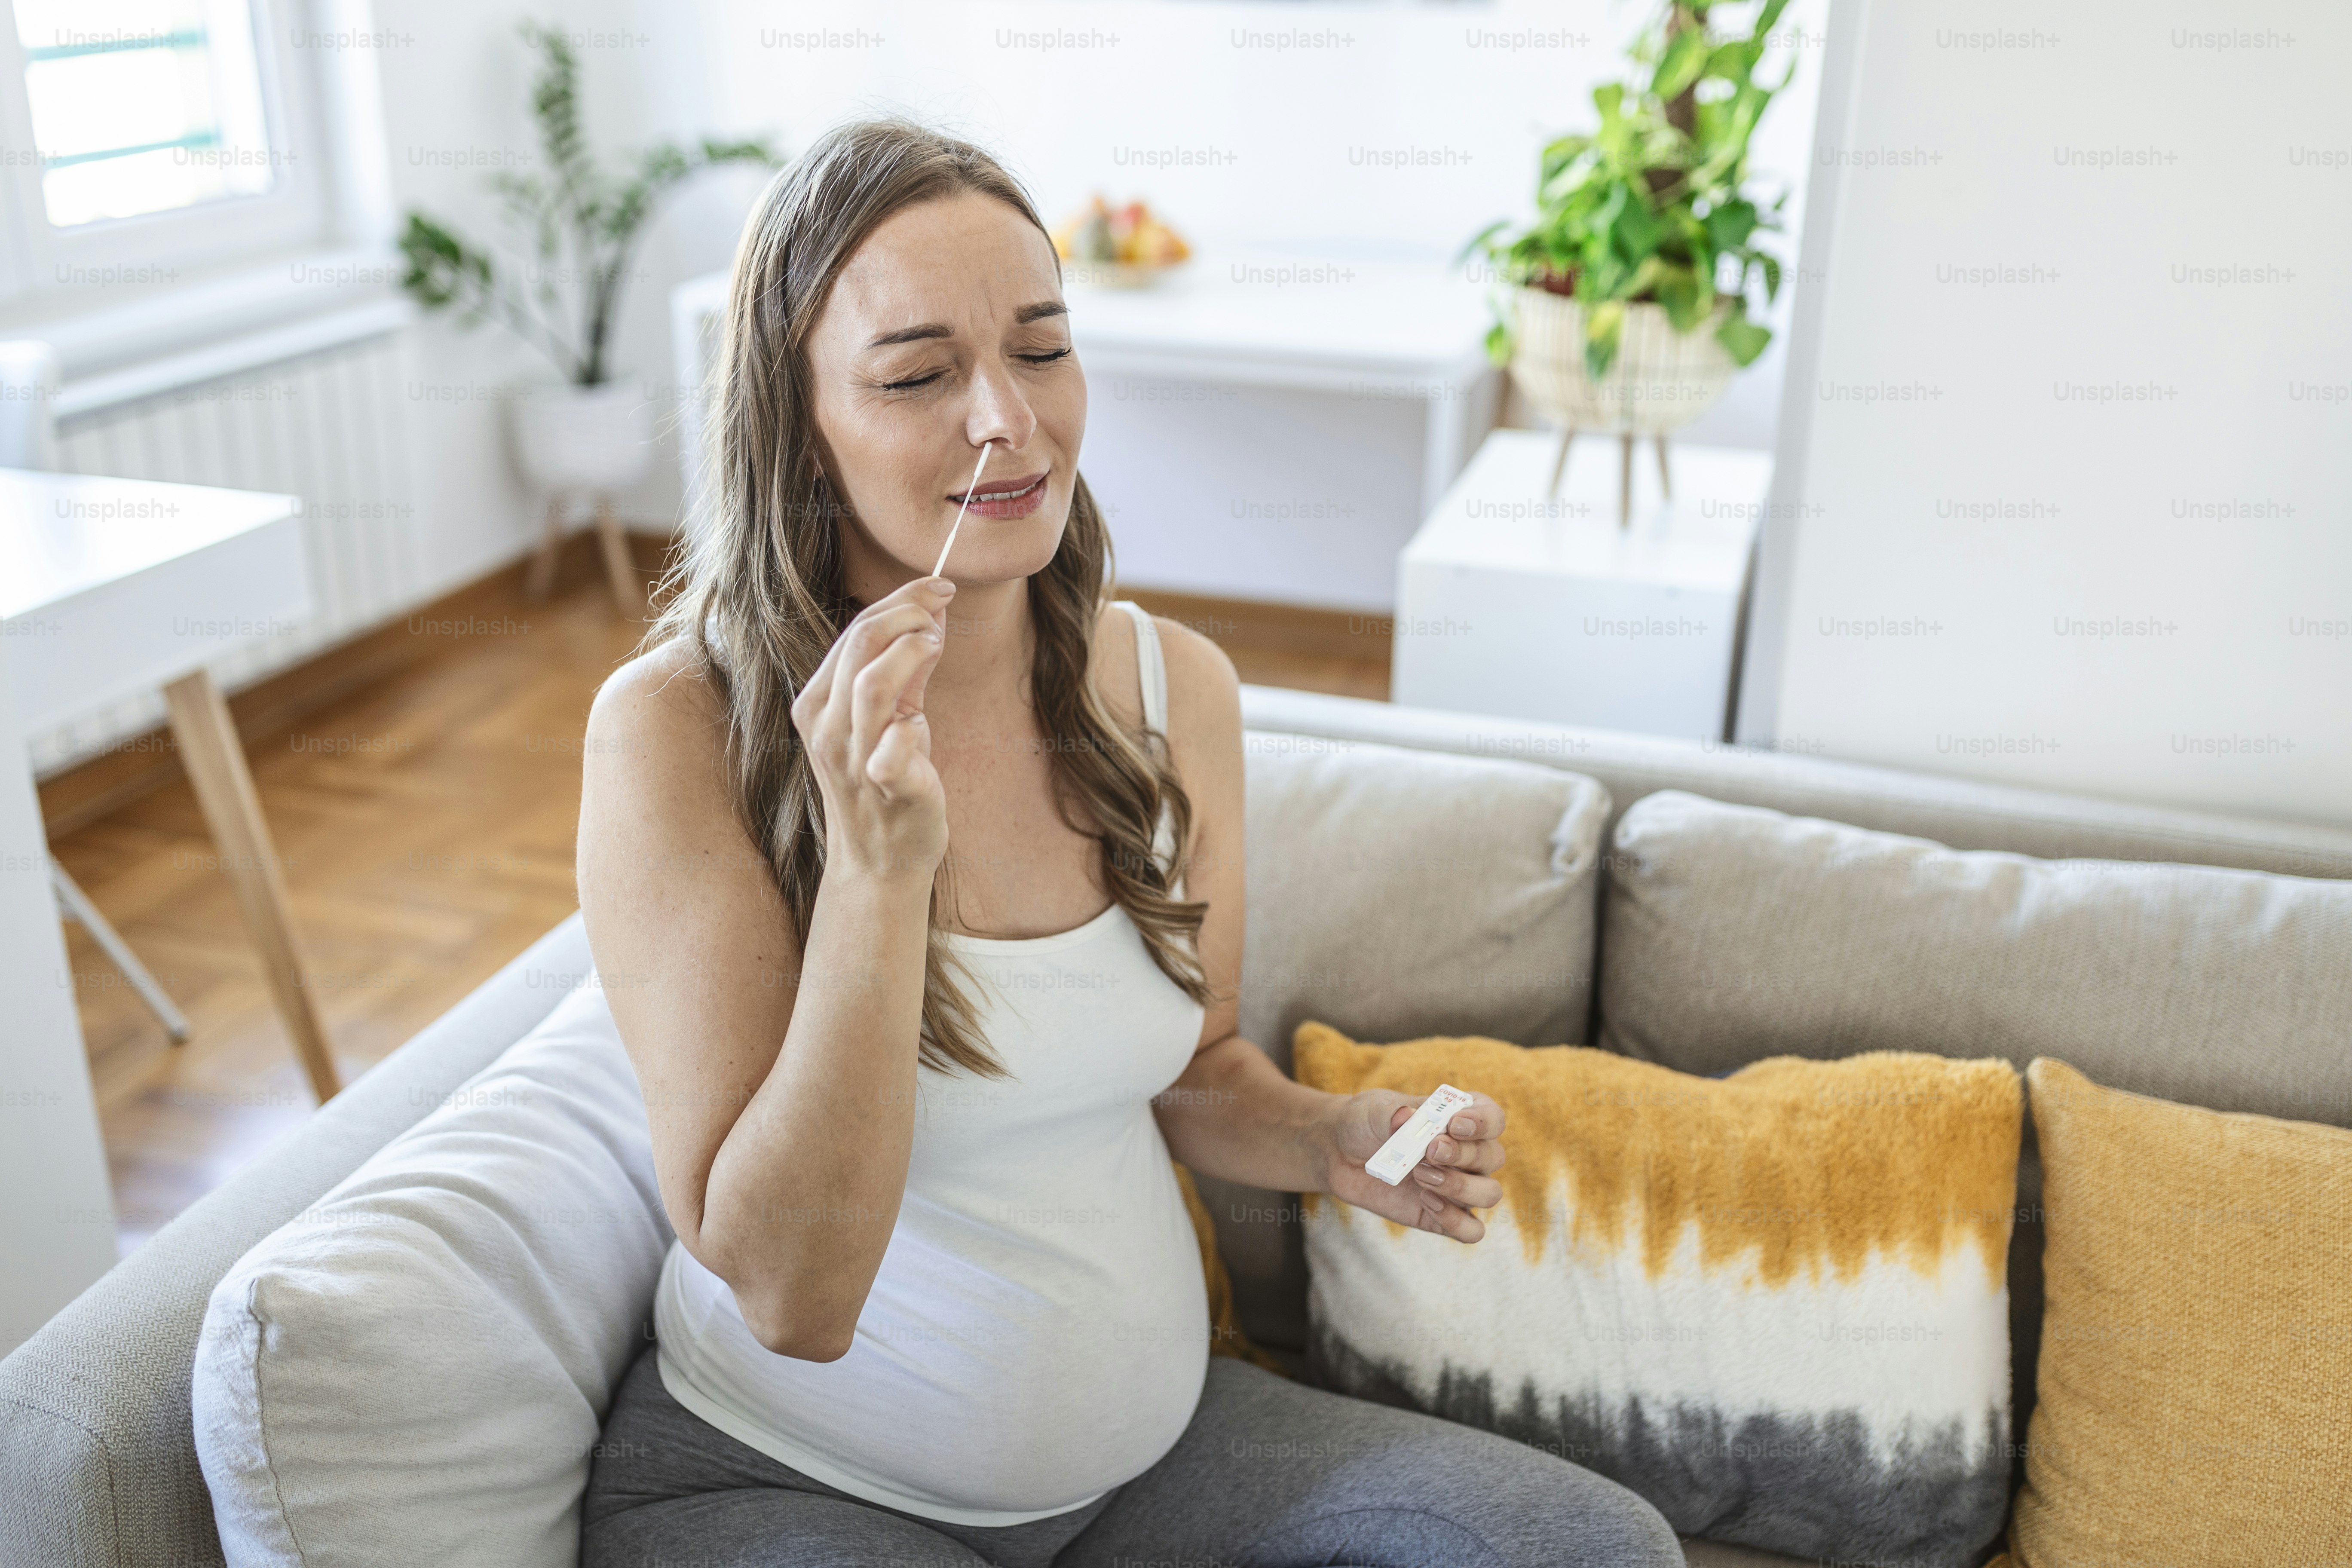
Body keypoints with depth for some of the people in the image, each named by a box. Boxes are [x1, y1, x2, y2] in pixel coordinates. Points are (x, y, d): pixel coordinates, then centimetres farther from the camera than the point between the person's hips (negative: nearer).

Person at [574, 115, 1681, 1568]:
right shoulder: (678, 729, -19)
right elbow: (792, 1296, -22)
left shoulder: (1177, 686, -5)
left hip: (1155, 1435, 5)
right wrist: (876, 862, -32)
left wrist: (1333, 1140, -11)